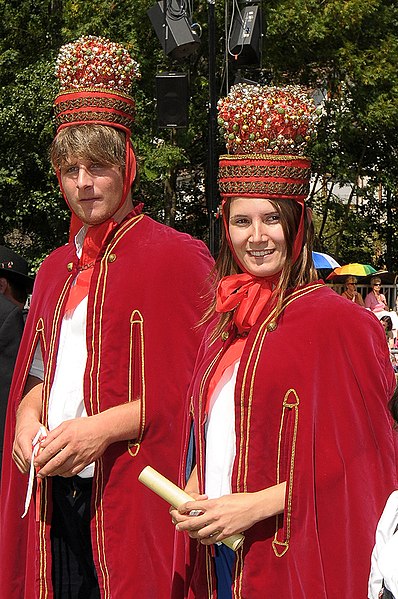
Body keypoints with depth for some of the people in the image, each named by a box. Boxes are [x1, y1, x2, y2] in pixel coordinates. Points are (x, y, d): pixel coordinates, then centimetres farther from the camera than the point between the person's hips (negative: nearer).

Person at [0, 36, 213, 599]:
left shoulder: (175, 257, -7)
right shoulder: (57, 267, 15)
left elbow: (194, 388, -11)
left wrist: (104, 427, -19)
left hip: (135, 492, -6)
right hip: (57, 494, 6)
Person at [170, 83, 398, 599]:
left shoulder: (335, 322, -10)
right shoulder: (224, 323, 9)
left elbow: (354, 459, -11)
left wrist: (254, 505, -16)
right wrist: (192, 500, -1)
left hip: (293, 557, -6)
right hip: (217, 555, 6)